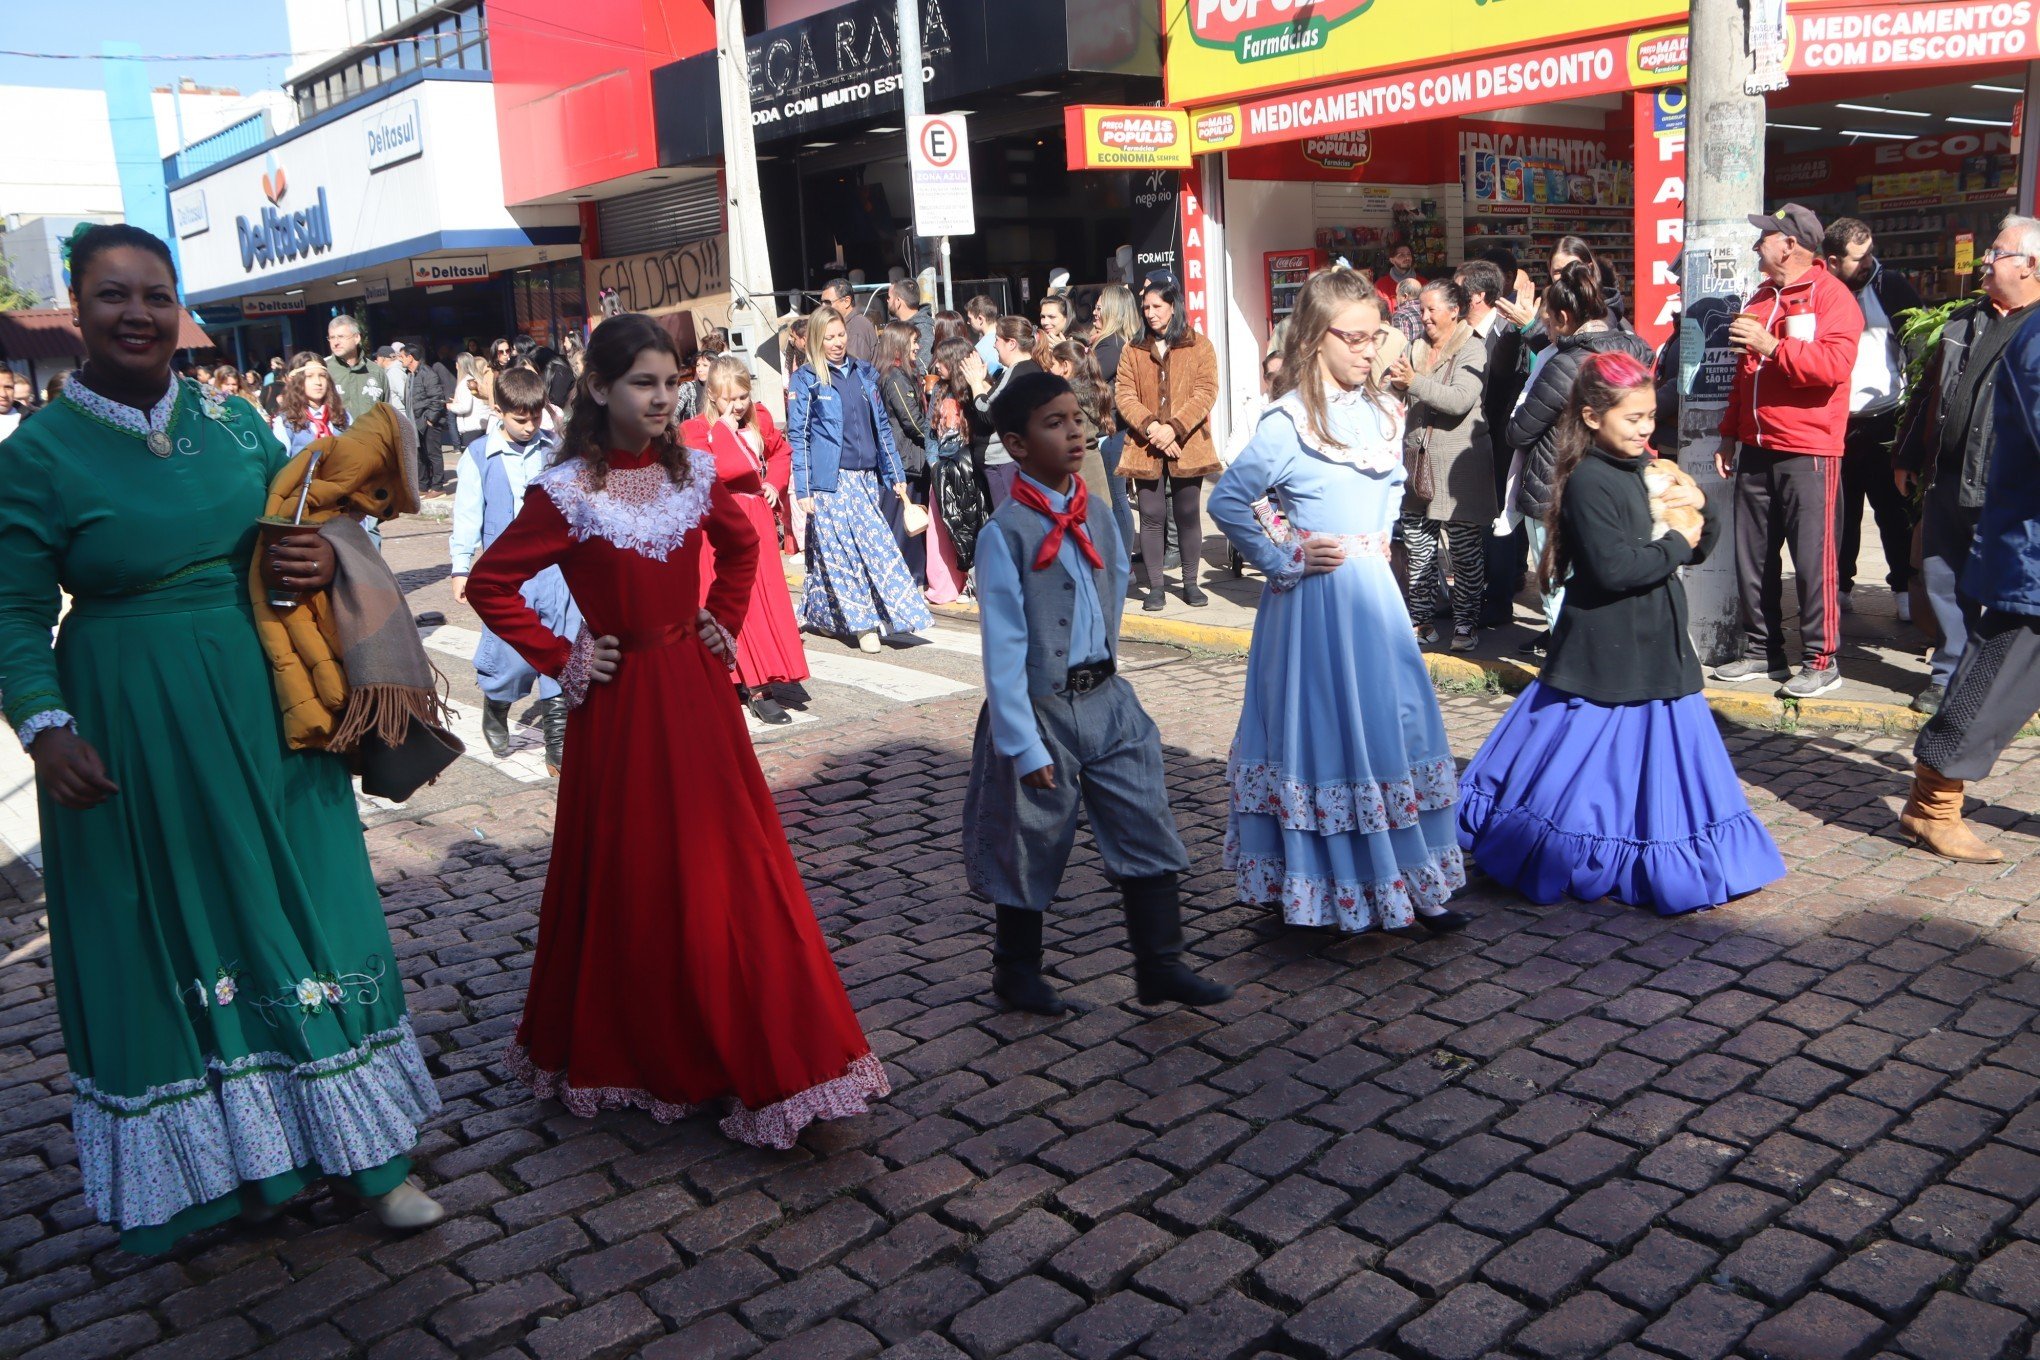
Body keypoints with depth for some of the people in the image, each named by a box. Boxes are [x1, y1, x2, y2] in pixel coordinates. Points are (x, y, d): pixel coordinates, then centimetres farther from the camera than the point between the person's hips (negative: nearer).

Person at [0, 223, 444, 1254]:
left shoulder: (231, 420, 6)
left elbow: (304, 523, 17)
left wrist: (323, 561, -6)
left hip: (267, 709, 3)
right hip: (133, 732, -3)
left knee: (306, 908, 8)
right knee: (173, 929, 9)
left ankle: (372, 1154, 21)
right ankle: (220, 1154, 28)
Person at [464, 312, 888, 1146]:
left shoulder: (693, 475, 3)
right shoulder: (567, 494, -10)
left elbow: (742, 544, 21)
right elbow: (488, 585, -5)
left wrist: (725, 620, 10)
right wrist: (558, 659, -8)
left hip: (697, 691, 4)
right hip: (620, 704, -4)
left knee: (732, 873, 7)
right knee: (631, 881, 6)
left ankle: (767, 1055, 20)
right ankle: (620, 1055, 26)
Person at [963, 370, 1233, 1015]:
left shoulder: (1098, 514, 2)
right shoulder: (1005, 533, -17)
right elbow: (1003, 647, -17)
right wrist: (1024, 744, -18)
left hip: (1107, 700, 6)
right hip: (1041, 711, -5)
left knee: (1147, 832, 7)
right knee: (1031, 846, 10)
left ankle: (1160, 966, 20)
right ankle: (1016, 971, 31)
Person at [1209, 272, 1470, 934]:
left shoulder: (1384, 411, 7)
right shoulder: (1288, 422, -13)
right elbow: (1227, 503, -11)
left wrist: (1378, 537, 13)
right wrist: (1284, 559, -11)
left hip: (1375, 588, 7)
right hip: (1316, 598, -7)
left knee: (1398, 726, 9)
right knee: (1326, 734, 1)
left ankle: (1409, 881, 20)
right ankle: (1340, 891, 13)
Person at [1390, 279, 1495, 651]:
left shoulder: (1472, 350, -6)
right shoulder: (1418, 349, 14)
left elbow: (1460, 400, -22)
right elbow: (1403, 397, 19)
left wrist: (1414, 382, -24)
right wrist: (1395, 383, -3)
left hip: (1458, 465, -6)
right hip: (1418, 459, 6)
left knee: (1465, 550, -1)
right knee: (1418, 544, 10)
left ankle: (1466, 621, 7)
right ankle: (1419, 616, 20)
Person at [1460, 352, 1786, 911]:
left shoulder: (1651, 469, 10)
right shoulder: (1588, 483, -17)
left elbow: (1698, 547, 14)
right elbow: (1613, 568, -26)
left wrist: (1699, 507, -5)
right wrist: (1675, 544, -14)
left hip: (1656, 646, 9)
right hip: (1605, 656, -9)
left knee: (1662, 757, 15)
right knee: (1598, 765, -1)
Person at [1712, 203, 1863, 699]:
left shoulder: (1830, 295, -6)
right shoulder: (1761, 297, 18)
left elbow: (1835, 364, -21)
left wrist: (1770, 345, -24)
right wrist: (1730, 434, 19)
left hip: (1808, 451, -7)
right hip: (1756, 449, 8)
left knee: (1812, 556, -5)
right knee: (1753, 555, 9)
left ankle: (1821, 659, 3)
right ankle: (1763, 650, 19)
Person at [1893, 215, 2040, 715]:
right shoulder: (1964, 320, 15)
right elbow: (1927, 391, 20)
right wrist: (1907, 456, 17)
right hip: (1945, 479, 6)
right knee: (1942, 579, 11)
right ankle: (1951, 672, 24)